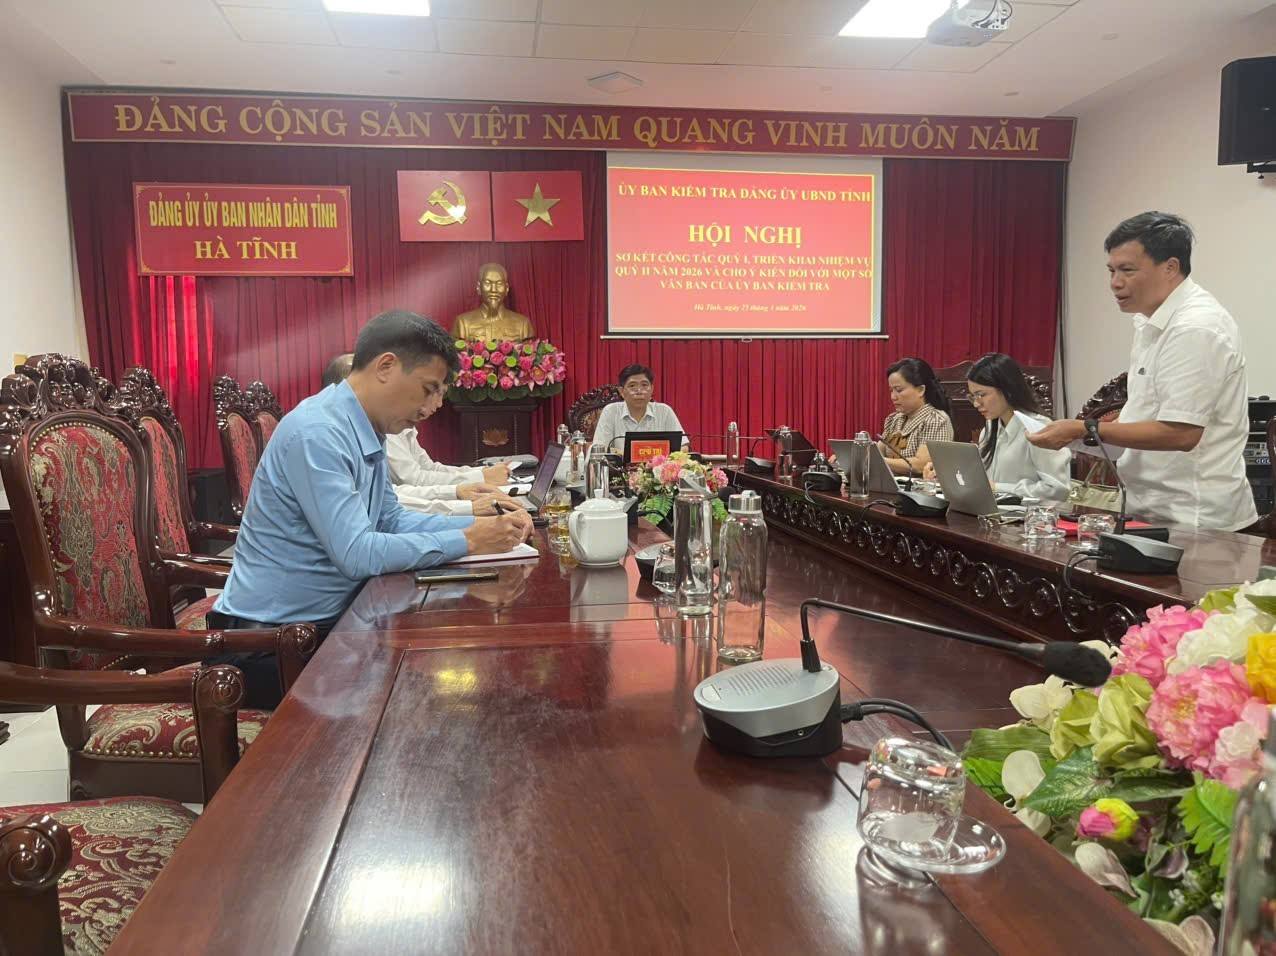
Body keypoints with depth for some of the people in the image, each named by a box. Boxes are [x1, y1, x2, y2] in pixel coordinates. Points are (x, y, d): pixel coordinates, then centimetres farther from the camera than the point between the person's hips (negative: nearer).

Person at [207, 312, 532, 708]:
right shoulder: (317, 433, -24)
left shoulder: (368, 433, 5)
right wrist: (467, 542, -21)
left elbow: (393, 520, 10)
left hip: (326, 617, 9)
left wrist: (481, 524, -2)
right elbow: (357, 554, -28)